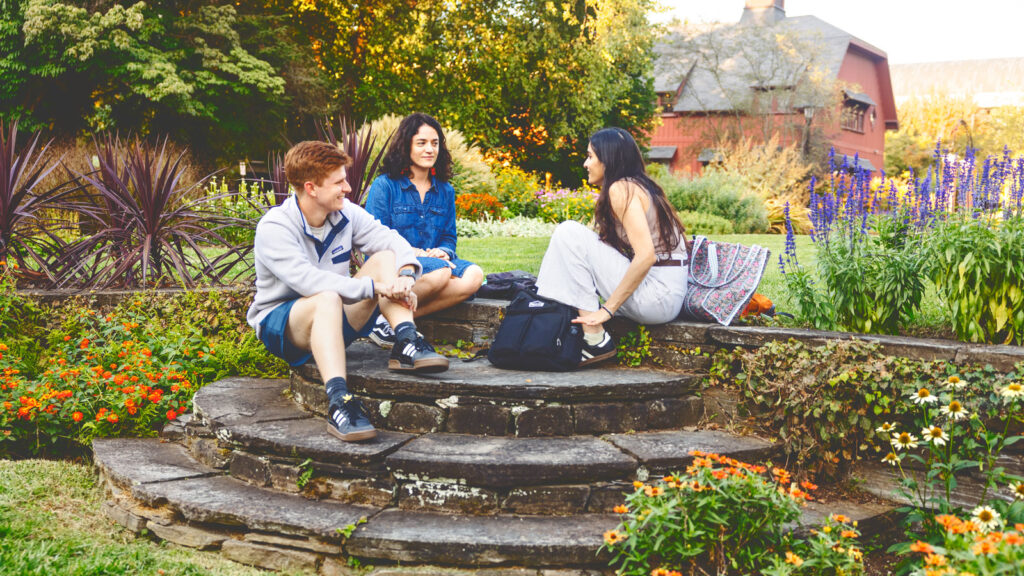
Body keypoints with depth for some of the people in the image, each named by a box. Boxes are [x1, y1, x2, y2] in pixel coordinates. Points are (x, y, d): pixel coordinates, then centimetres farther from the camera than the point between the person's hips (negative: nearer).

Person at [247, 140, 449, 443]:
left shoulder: (346, 214, 0)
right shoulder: (273, 227, -19)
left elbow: (391, 240, -4)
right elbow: (307, 281, -32)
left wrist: (406, 275, -26)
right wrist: (374, 287, -34)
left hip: (336, 320, 6)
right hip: (279, 323, -6)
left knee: (385, 258, -12)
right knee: (327, 299, -40)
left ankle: (406, 344, -26)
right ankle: (338, 401, -52)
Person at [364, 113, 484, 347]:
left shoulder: (445, 190, 15)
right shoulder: (384, 185, 0)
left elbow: (449, 237, 18)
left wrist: (442, 251, -7)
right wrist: (416, 253, -19)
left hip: (431, 260, 6)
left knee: (473, 275, -26)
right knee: (439, 271, -36)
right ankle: (384, 316, -21)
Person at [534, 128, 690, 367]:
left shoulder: (621, 189, -11)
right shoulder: (637, 186, 18)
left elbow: (646, 256, -22)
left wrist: (607, 309, -18)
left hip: (657, 299, -10)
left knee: (569, 233, -12)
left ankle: (595, 340, -12)